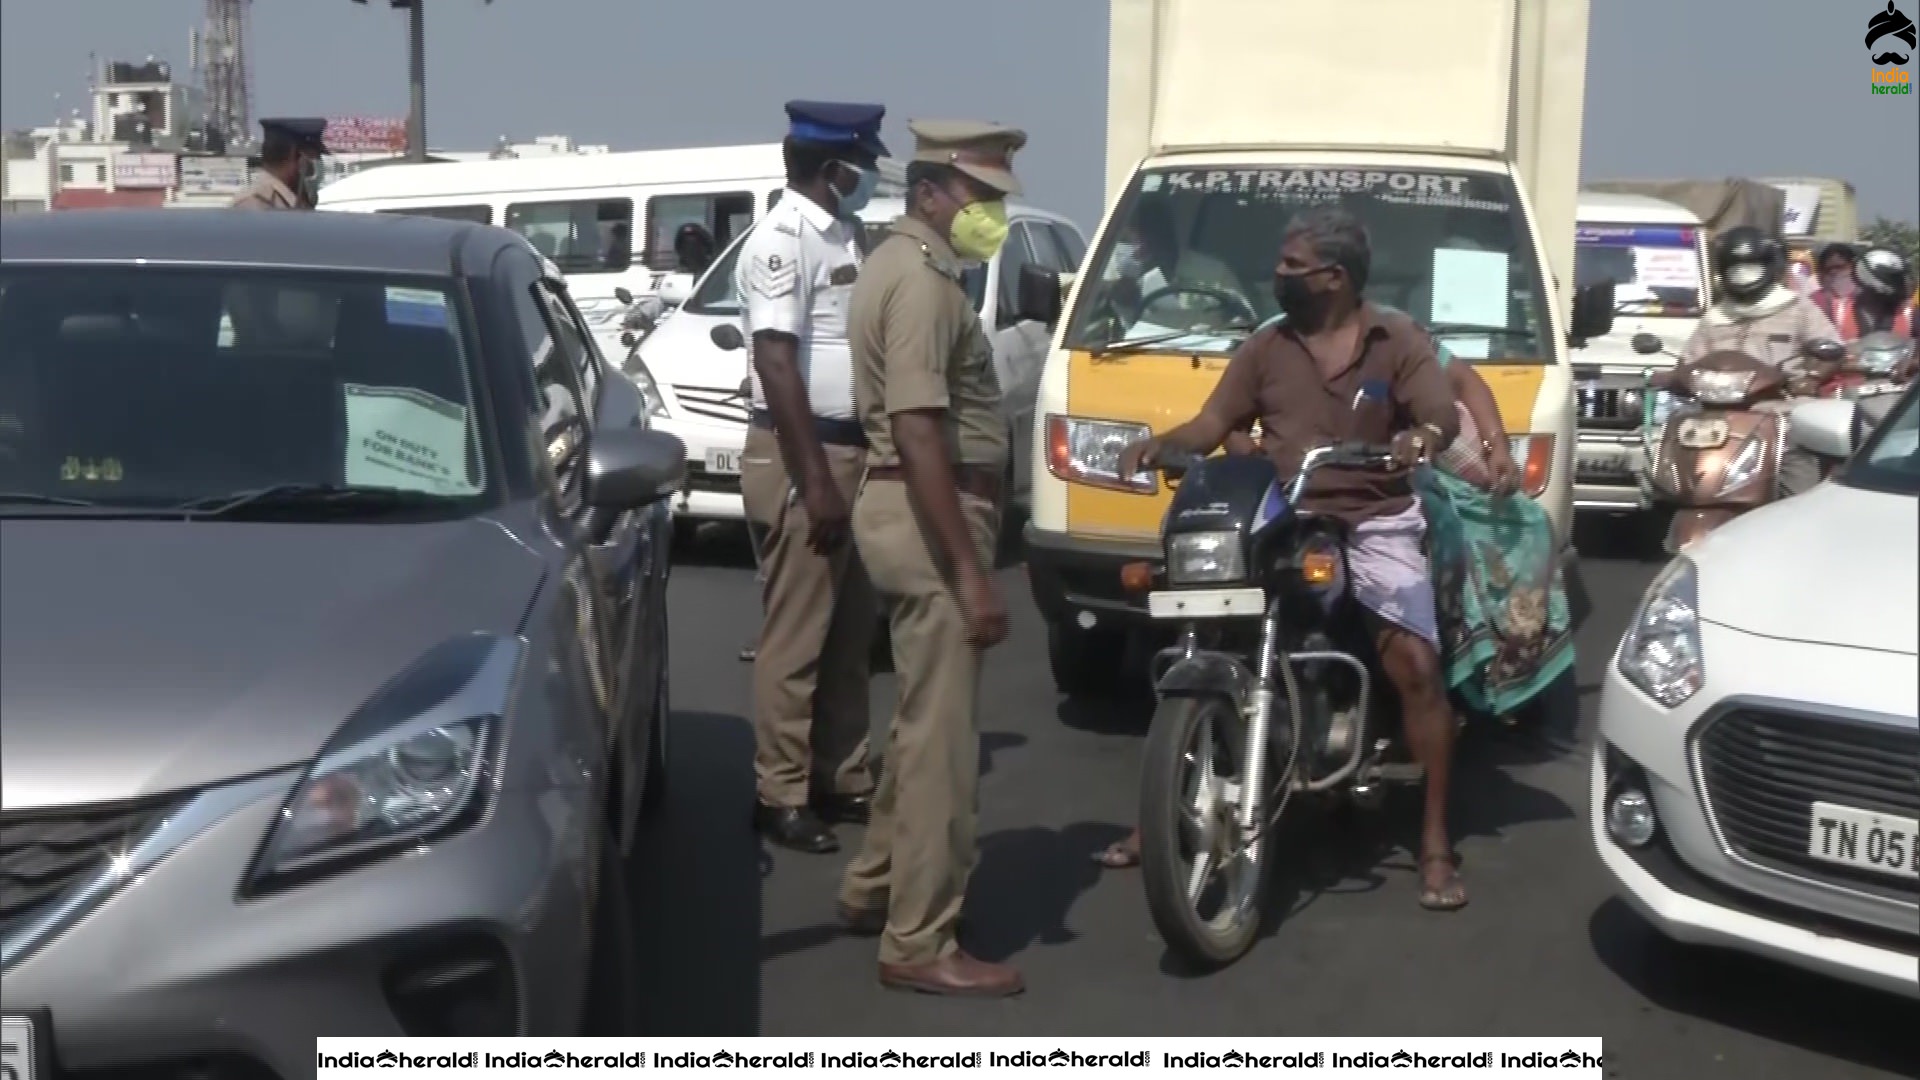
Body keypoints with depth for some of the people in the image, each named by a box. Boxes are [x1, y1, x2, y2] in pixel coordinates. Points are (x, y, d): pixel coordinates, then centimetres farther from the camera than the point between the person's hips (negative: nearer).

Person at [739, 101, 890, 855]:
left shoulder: (845, 237, 13)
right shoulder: (783, 241, -14)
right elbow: (777, 364, -21)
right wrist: (815, 479, -24)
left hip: (854, 450, 9)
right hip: (800, 456, -9)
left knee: (851, 632, 14)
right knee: (795, 635, -4)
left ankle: (846, 778, 24)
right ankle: (781, 796, 4)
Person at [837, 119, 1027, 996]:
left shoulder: (901, 263, 16)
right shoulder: (921, 280, -17)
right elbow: (919, 435, -25)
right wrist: (972, 573, -27)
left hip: (909, 509, 11)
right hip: (929, 516, -11)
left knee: (923, 720, 20)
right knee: (941, 735, -6)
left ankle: (874, 887, 32)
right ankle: (919, 944, 0)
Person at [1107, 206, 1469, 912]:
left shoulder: (1398, 340, 3)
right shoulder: (1267, 346, 13)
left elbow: (1442, 414, -10)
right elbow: (1214, 424, 9)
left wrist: (1423, 438, -35)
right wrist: (1160, 445, -11)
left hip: (1373, 524, -3)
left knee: (1417, 666, -17)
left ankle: (1435, 842, -8)